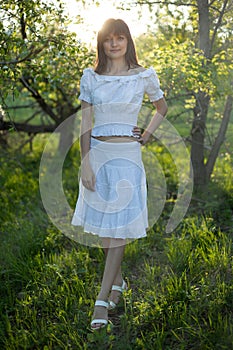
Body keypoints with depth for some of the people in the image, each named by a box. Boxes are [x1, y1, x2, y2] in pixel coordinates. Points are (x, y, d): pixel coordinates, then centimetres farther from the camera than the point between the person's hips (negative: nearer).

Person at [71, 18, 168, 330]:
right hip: (97, 154, 3)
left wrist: (146, 136, 4)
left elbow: (162, 108, 16)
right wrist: (86, 164, -7)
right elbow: (85, 123, 0)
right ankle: (118, 282, 30)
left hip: (127, 156, -2)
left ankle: (103, 299, 5)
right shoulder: (91, 77, 3)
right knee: (103, 225, 10)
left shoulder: (144, 76, -1)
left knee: (118, 227, -2)